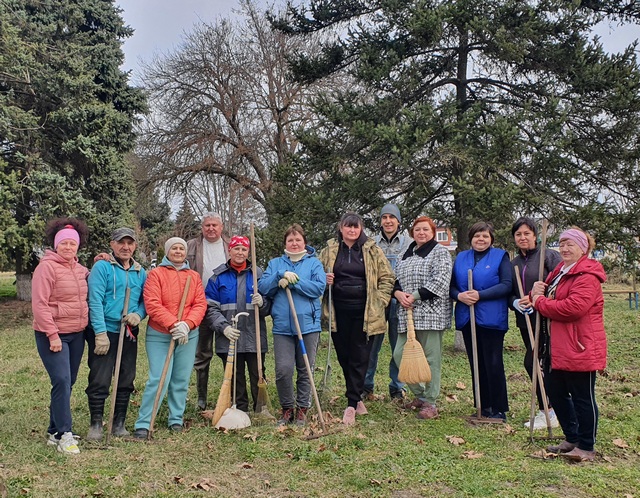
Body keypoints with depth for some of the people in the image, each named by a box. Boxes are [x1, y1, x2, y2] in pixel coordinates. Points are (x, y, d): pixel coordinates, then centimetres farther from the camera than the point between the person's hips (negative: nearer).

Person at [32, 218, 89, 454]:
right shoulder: (47, 267, -11)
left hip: (77, 334, 7)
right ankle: (64, 435, -5)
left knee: (68, 383, 11)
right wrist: (52, 335, -19)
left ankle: (54, 431, 23)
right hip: (53, 335, -7)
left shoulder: (79, 268, 10)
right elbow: (39, 304, -16)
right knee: (62, 381, -13)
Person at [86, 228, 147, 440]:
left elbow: (145, 300, 12)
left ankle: (119, 424, 24)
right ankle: (96, 425, 13)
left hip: (129, 334, 5)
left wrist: (138, 314, -10)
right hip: (104, 332, -5)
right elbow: (95, 301, -13)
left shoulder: (140, 272, 10)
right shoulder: (102, 267, -6)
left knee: (126, 381, 11)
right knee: (100, 381, -3)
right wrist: (100, 332, -19)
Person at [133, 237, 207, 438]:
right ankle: (143, 423, 1)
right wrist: (173, 324, -20)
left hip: (188, 335, 4)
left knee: (181, 380, 8)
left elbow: (200, 304, 1)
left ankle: (176, 419, 21)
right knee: (158, 379, -9)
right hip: (159, 335, -4)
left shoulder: (194, 276, 9)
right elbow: (152, 304, -13)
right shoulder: (156, 274, -3)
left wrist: (187, 324, -16)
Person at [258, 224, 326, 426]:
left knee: (305, 370, 7)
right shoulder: (275, 264, 14)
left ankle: (302, 409, 21)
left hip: (308, 324, -1)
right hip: (282, 325, 1)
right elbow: (262, 288, 1)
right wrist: (281, 275, -12)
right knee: (283, 369, -5)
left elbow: (319, 287, -9)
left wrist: (292, 281, -13)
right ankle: (287, 409, 14)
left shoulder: (314, 263, 7)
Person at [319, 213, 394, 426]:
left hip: (364, 312, -2)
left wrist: (379, 302, -2)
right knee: (343, 356, 8)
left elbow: (387, 278, 7)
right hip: (338, 311, 2)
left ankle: (352, 404, 4)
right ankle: (356, 398, 24)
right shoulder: (329, 250, 8)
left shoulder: (372, 250, 3)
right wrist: (324, 280, -4)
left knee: (359, 358, -2)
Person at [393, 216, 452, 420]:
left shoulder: (440, 252, -1)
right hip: (408, 313, 7)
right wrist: (398, 293, -4)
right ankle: (419, 394, 21)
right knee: (400, 354, 4)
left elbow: (440, 281, -14)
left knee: (431, 357, -3)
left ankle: (430, 403, 9)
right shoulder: (407, 254, 20)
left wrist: (414, 296, -15)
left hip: (431, 313, -7)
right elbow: (395, 278, 18)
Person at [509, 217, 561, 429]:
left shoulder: (549, 256, -5)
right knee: (537, 364, 10)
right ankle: (550, 411, 23)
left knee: (531, 362, -11)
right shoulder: (513, 263, 14)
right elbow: (508, 292, 14)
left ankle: (546, 412, 3)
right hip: (525, 320, 7)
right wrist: (515, 303, -7)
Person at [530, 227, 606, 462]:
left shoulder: (587, 276, -15)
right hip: (559, 347, 10)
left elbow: (574, 307, -27)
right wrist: (537, 293, -6)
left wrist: (540, 302, -15)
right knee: (555, 391, 16)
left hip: (580, 348, -10)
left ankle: (586, 447, 14)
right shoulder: (560, 271, 17)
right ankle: (571, 439, 31)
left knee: (582, 397, 1)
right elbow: (548, 297, 19)